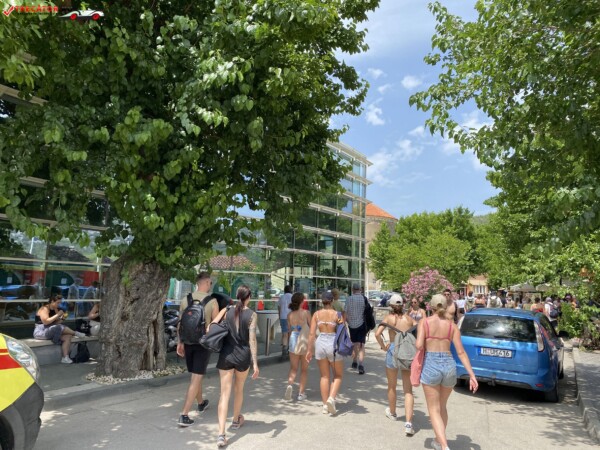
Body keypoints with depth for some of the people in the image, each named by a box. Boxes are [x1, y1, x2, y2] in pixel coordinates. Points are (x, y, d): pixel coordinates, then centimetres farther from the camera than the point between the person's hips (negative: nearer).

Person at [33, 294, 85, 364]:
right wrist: (57, 315, -22)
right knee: (59, 327, -31)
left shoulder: (55, 309, 12)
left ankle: (65, 358, -21)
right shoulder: (44, 309, -11)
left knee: (68, 336, -15)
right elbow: (45, 322, -26)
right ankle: (75, 333, -7)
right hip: (41, 332, -8)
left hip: (52, 332, 8)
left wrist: (61, 318, -6)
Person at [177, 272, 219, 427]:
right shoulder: (212, 301, -11)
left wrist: (180, 343, 13)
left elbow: (180, 324, 6)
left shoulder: (185, 299, 1)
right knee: (196, 378, 0)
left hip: (188, 342, 5)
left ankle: (201, 403, 40)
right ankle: (184, 415, -2)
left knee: (196, 375, 21)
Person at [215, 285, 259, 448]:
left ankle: (221, 434, -10)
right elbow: (252, 339, -12)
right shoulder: (251, 314, -7)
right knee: (239, 389, 22)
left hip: (226, 354, 1)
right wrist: (255, 362, -11)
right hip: (243, 355, -1)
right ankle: (236, 420, 41)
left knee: (225, 393, -1)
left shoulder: (227, 311, 1)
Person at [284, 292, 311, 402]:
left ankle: (290, 384, -15)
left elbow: (290, 330, 5)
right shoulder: (306, 313, -11)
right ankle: (301, 393, 15)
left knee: (293, 368, 11)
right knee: (304, 369, 13)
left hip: (294, 342, 2)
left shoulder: (290, 315, -3)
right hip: (305, 342, -2)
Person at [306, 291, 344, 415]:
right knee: (338, 376, 15)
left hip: (320, 343, 3)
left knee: (324, 376, 15)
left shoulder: (316, 314, 1)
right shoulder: (337, 314, -6)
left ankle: (325, 405, 17)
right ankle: (331, 398, -6)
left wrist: (310, 350, 5)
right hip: (333, 344, -3)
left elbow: (312, 333, -2)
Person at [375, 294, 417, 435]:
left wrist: (383, 346, 0)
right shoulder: (409, 318, 6)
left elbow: (377, 334, -14)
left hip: (393, 351, -1)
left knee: (392, 386, 21)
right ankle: (408, 423, -9)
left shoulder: (389, 318, -1)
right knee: (408, 390, 4)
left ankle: (392, 413, 41)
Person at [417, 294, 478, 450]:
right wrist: (472, 375, 1)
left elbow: (419, 345, -13)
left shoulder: (424, 322, -3)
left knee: (434, 410, 5)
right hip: (449, 366, 4)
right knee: (442, 407, 24)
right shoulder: (452, 326, 5)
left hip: (430, 365, -4)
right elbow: (461, 352, 0)